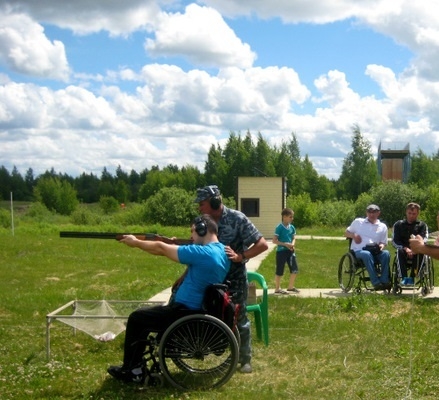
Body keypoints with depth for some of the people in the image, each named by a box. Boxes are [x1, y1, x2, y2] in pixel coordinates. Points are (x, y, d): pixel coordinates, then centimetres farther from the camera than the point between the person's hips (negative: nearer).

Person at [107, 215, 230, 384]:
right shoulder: (223, 251, 5)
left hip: (186, 312, -9)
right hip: (200, 308, 9)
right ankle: (135, 365, 27)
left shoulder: (202, 253, -23)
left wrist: (136, 242, 0)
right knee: (145, 315, 23)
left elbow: (161, 249, -13)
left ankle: (130, 370, 18)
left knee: (136, 318, 8)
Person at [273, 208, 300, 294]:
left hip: (290, 251, 6)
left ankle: (291, 287, 22)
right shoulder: (279, 228, -13)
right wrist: (285, 244, -21)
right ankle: (277, 288, 16)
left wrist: (292, 244, -7)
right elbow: (274, 240, -14)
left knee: (294, 269, 6)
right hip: (281, 251, -6)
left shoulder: (292, 227, 5)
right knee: (279, 271, 3)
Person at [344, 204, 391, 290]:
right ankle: (376, 283, -44)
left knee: (386, 253, -32)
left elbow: (383, 242, 20)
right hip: (358, 251, -2)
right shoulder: (358, 222, 19)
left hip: (374, 252, 2)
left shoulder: (383, 227, 21)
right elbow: (346, 233, 22)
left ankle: (384, 281, -34)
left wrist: (381, 245, -5)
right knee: (367, 254, -39)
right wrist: (353, 235, -1)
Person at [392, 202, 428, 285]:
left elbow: (424, 240, -8)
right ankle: (404, 277, -38)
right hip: (403, 250, 1)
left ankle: (412, 277, -31)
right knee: (400, 251, -33)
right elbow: (394, 241, 0)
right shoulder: (398, 224, 9)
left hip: (417, 252, -1)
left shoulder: (422, 225, 7)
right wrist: (405, 248, -19)